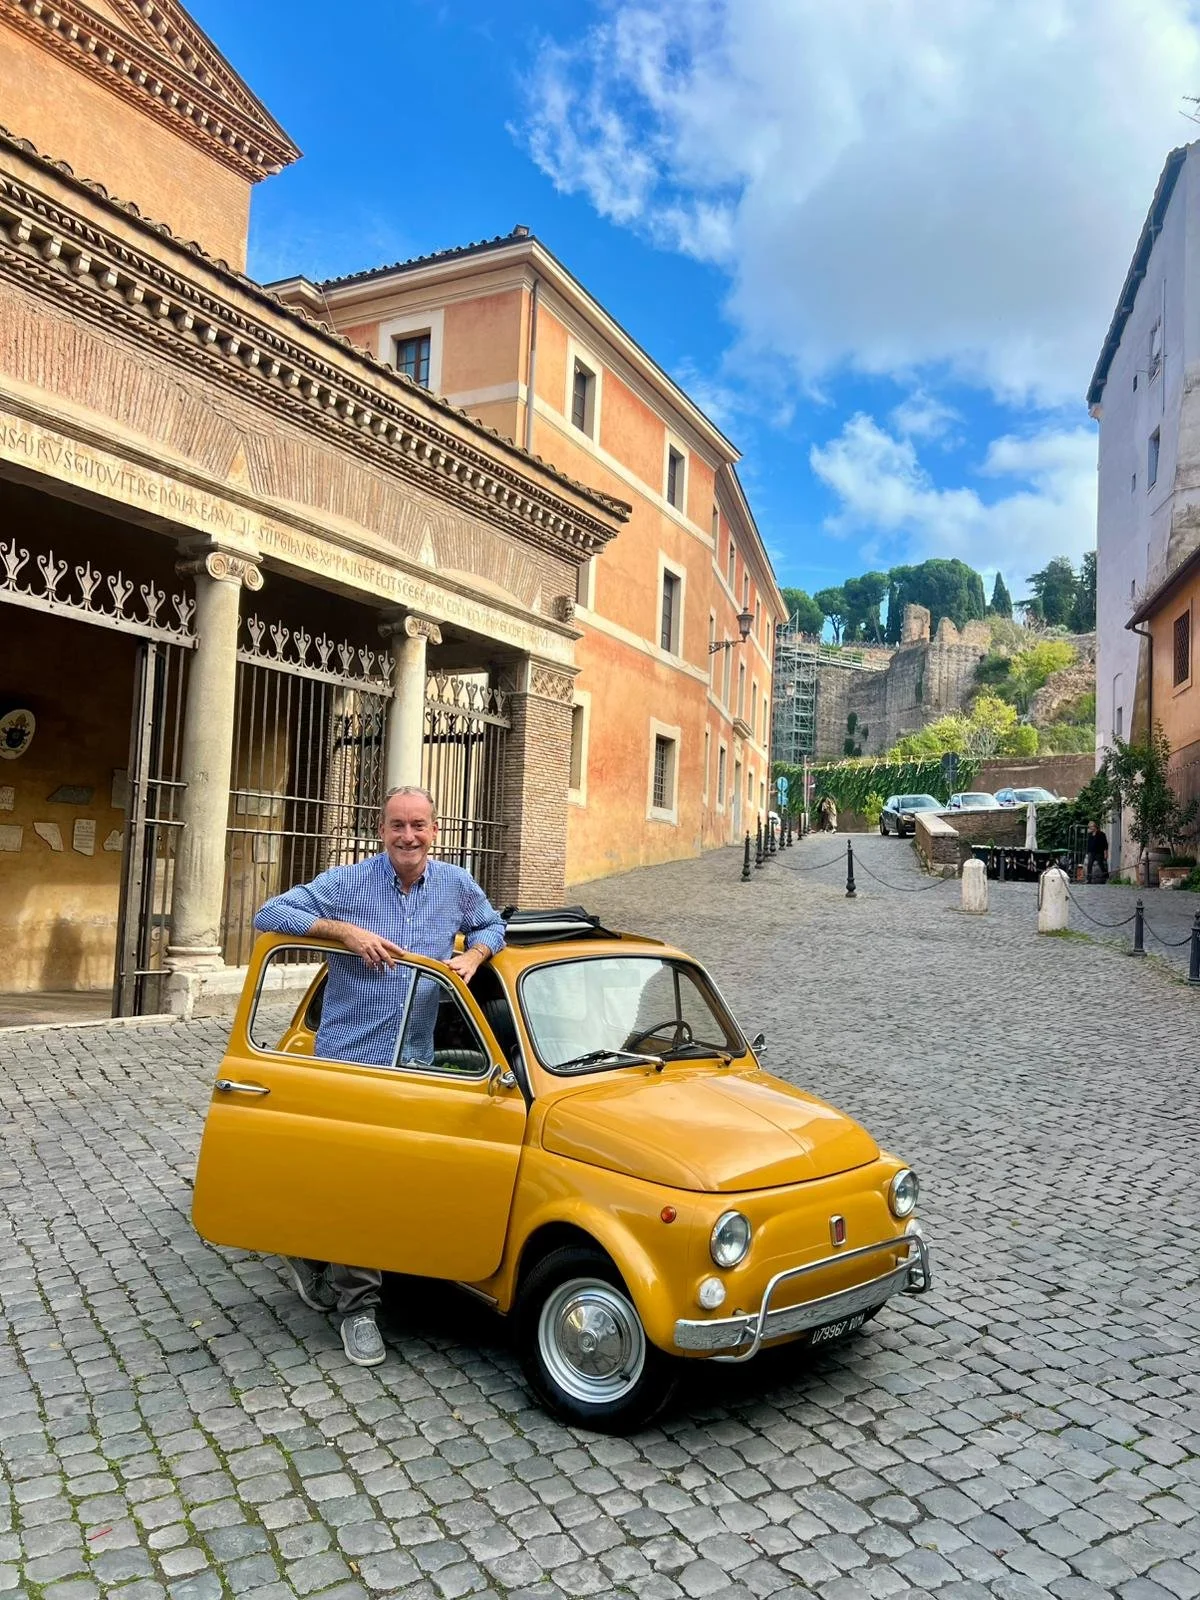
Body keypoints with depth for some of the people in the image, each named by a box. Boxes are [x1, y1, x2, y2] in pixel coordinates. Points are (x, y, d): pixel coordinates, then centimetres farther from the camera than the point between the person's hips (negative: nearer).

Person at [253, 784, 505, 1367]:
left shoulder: (457, 885, 3)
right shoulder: (348, 881, -7)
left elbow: (491, 926, 19)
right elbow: (270, 915, -10)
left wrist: (473, 955, -4)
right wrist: (343, 930, -22)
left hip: (413, 1064, 3)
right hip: (346, 1057, -3)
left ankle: (356, 1302, 28)